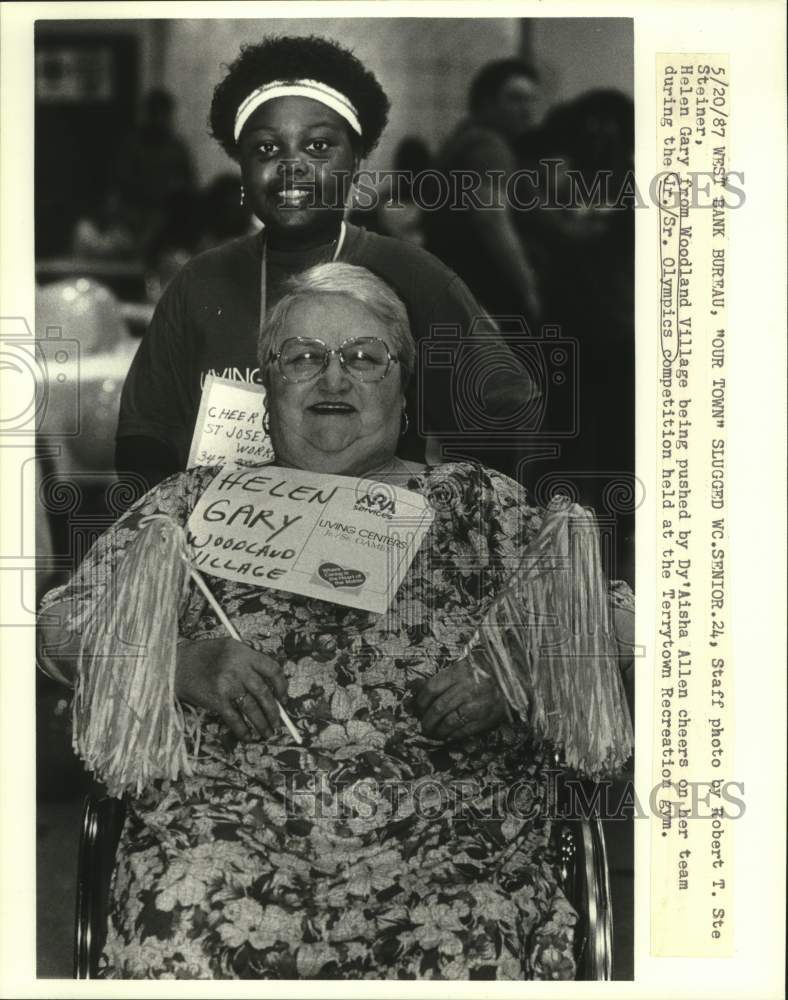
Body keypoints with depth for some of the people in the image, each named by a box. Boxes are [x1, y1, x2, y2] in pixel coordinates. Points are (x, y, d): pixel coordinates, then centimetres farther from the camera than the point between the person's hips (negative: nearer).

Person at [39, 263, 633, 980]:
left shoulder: (479, 503, 19)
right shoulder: (199, 502, 19)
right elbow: (65, 624, 14)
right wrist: (181, 665, -5)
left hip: (450, 825, 1)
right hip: (231, 809, 0)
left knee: (466, 954, -30)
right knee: (185, 946, -31)